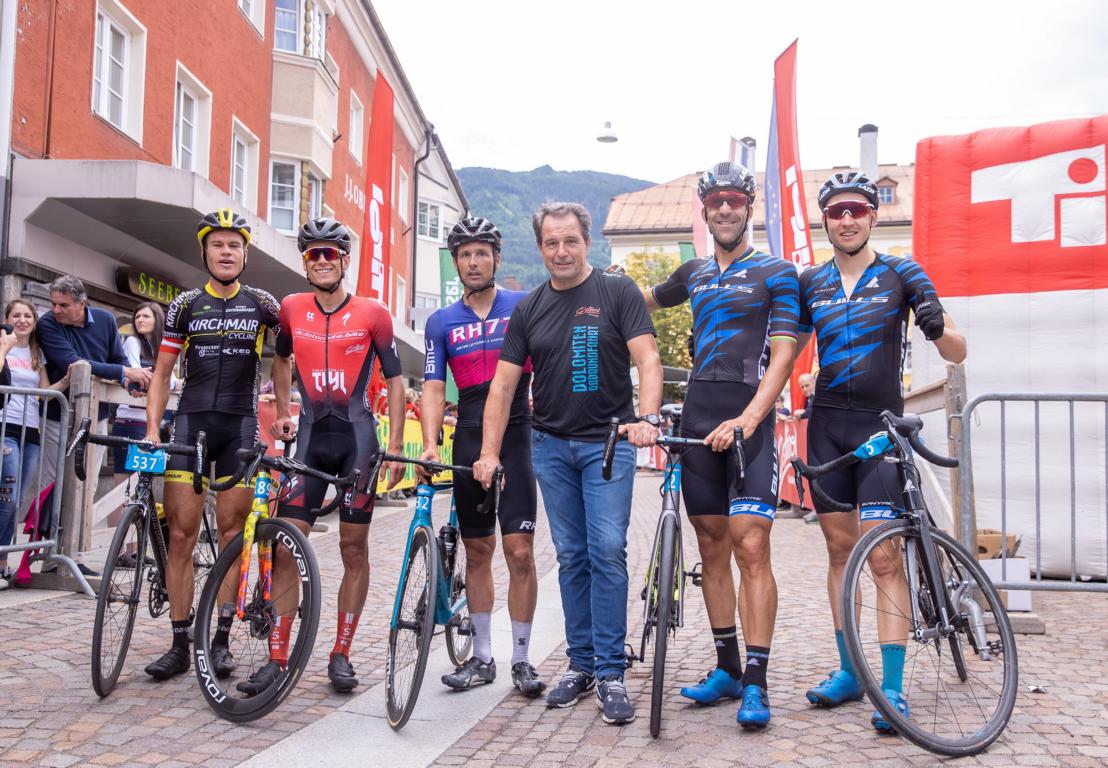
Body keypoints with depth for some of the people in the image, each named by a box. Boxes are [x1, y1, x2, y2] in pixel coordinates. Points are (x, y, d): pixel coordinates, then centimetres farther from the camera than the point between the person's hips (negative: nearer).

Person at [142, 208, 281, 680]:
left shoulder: (262, 305, 5)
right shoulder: (185, 305, 7)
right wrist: (151, 429, -3)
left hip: (240, 426, -1)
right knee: (181, 533, -4)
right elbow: (162, 373, 8)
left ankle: (221, 641, 10)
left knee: (232, 534, 1)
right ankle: (179, 645, 3)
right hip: (191, 421, 1)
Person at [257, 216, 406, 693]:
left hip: (356, 438, -2)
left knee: (354, 550, 4)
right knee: (286, 549, -4)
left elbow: (394, 378, 1)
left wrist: (395, 448, -3)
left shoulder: (372, 313, -2)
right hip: (309, 438, 2)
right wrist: (283, 413, 16)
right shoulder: (291, 309, 6)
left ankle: (341, 655, 15)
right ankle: (277, 659, 4)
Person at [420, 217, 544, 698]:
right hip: (469, 445, 3)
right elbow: (434, 389, 3)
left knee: (520, 551, -7)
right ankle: (482, 657, 19)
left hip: (517, 438, -3)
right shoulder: (441, 323, 10)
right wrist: (431, 443, -13)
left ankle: (521, 659, 6)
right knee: (477, 552, 9)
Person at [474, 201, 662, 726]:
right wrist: (490, 452, -1)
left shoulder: (618, 292, -2)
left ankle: (610, 673, -1)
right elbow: (503, 384, 6)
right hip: (551, 444, 4)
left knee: (607, 552, -9)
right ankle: (581, 665, 17)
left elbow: (647, 359, -11)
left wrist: (647, 417, -28)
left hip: (608, 441, -3)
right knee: (571, 557, 8)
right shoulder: (529, 309, 8)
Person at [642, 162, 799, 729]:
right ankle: (727, 667, 18)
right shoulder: (694, 274, 17)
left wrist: (749, 418, -20)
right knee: (712, 548, 8)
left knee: (750, 548, -12)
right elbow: (648, 300, 39)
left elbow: (783, 354, -8)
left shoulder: (776, 273, 2)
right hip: (697, 419, 5)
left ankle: (755, 682, -7)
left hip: (748, 421, -5)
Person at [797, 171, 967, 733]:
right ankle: (849, 672, 19)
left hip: (880, 425, -4)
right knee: (839, 549, 9)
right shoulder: (810, 283, 9)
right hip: (826, 426, 4)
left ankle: (892, 688, -2)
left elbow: (958, 354, -2)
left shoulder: (902, 275, 0)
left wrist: (937, 329, -24)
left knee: (884, 557, -8)